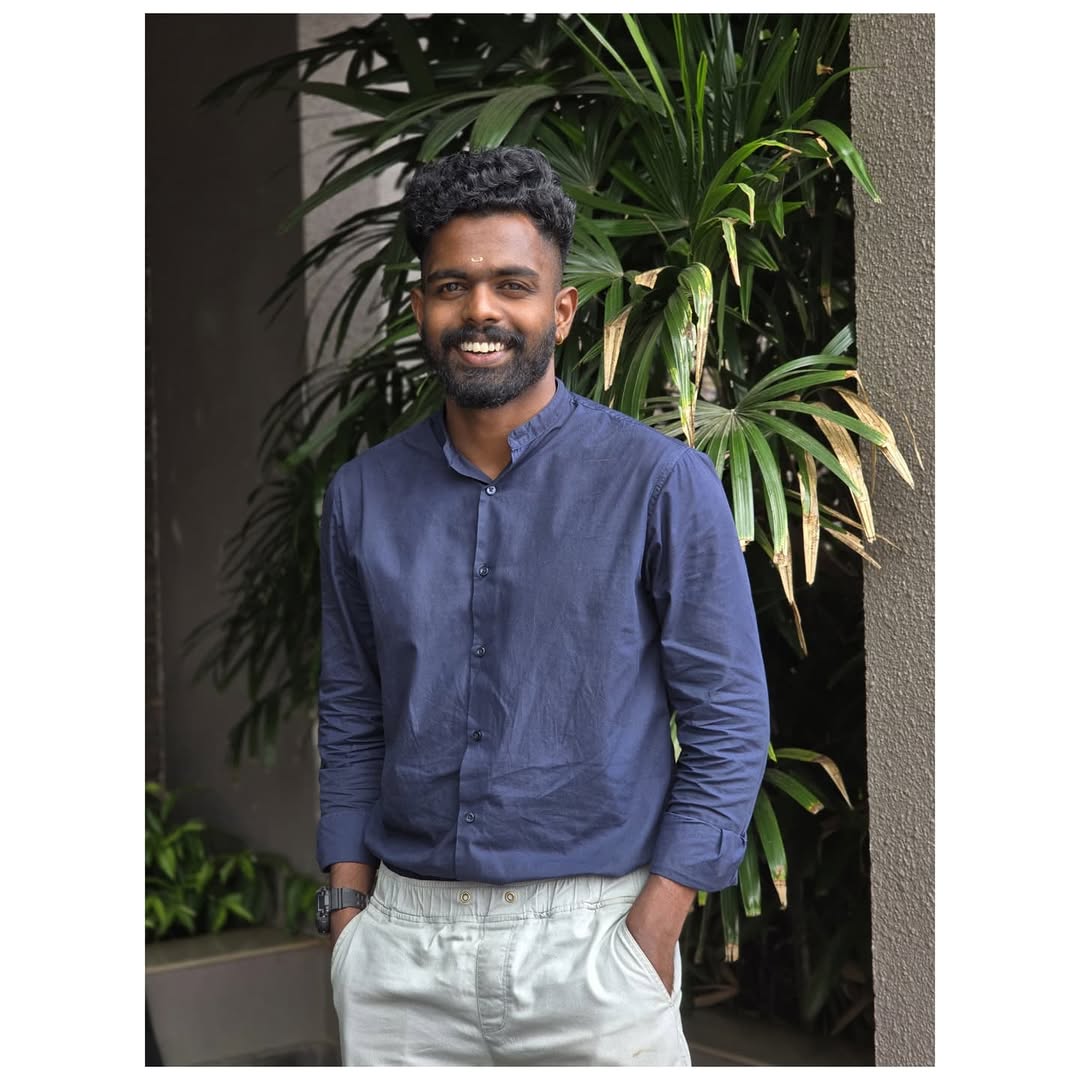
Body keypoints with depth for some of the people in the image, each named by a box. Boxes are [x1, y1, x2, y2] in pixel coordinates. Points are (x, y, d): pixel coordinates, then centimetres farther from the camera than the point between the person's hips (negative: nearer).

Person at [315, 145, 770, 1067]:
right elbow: (351, 719, 12)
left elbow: (729, 724, -6)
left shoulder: (663, 484, -7)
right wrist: (350, 910, 5)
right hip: (402, 942, 3)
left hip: (591, 940, -3)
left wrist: (649, 937, -11)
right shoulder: (364, 495, 5)